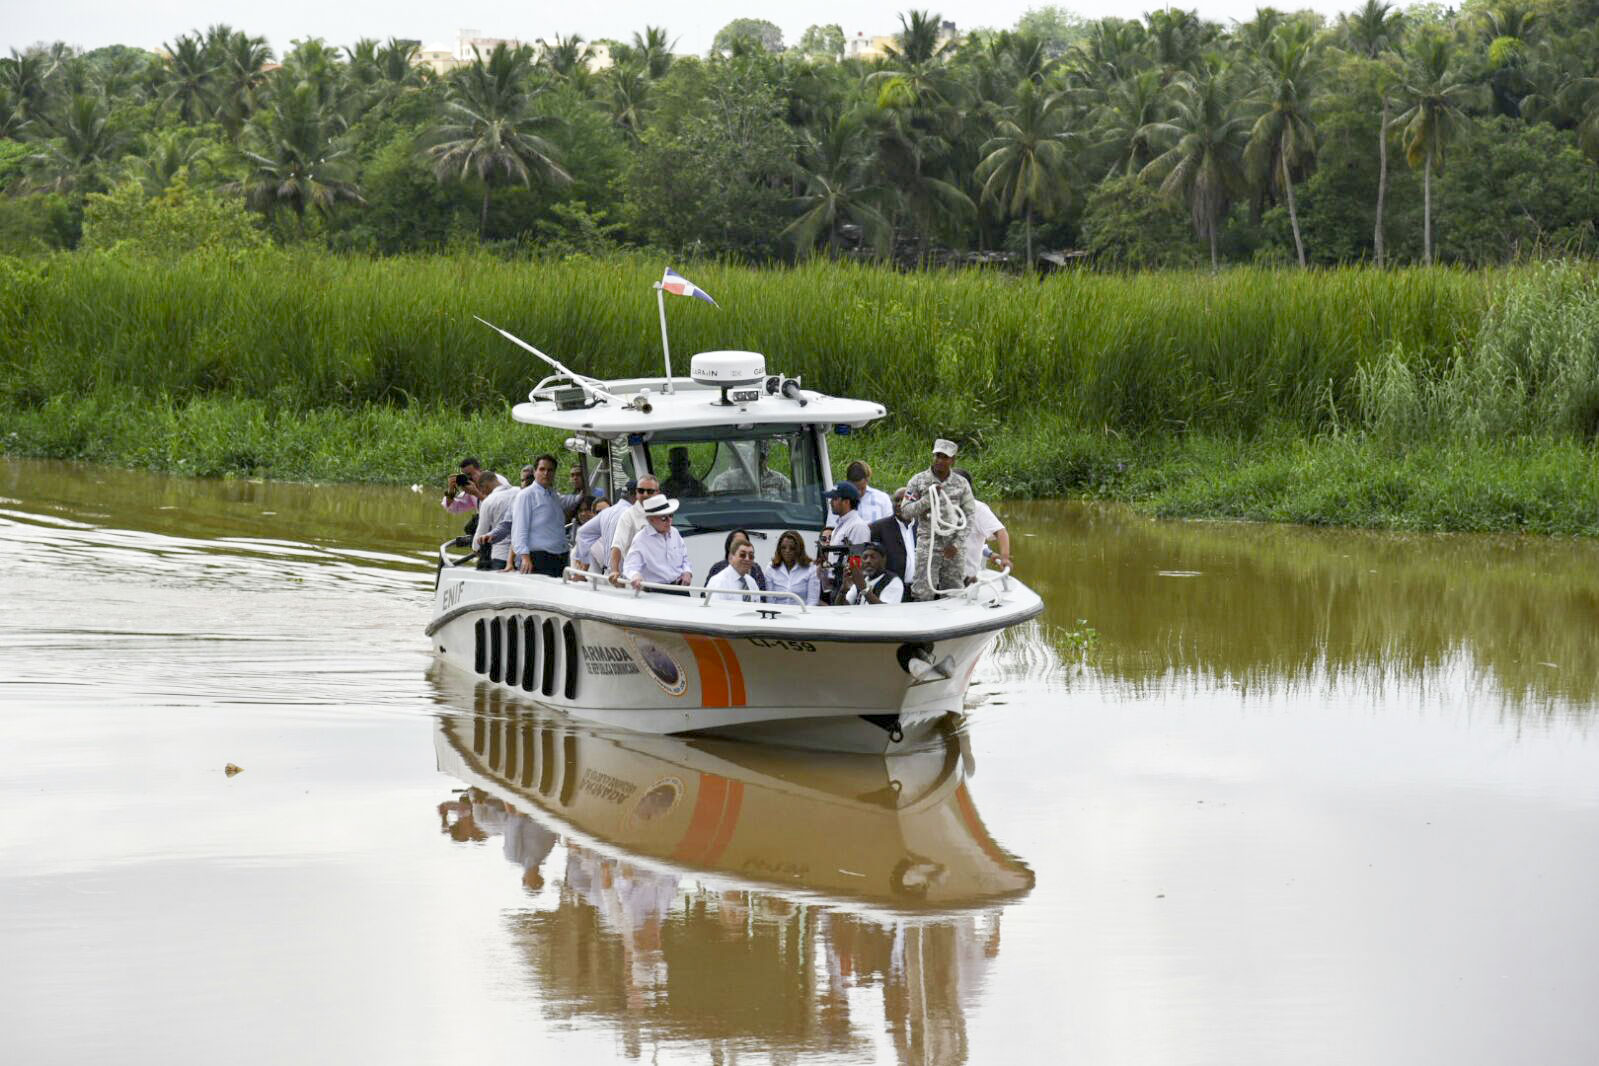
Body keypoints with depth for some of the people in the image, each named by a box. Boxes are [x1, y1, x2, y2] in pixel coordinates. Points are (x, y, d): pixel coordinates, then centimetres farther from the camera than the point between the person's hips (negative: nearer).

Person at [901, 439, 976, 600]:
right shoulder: (918, 481, 2)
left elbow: (968, 516, 6)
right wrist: (928, 498, -16)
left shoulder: (961, 484, 6)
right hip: (927, 544, -2)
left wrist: (957, 544, -4)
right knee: (923, 594, -8)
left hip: (952, 547, 2)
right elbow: (906, 511, -1)